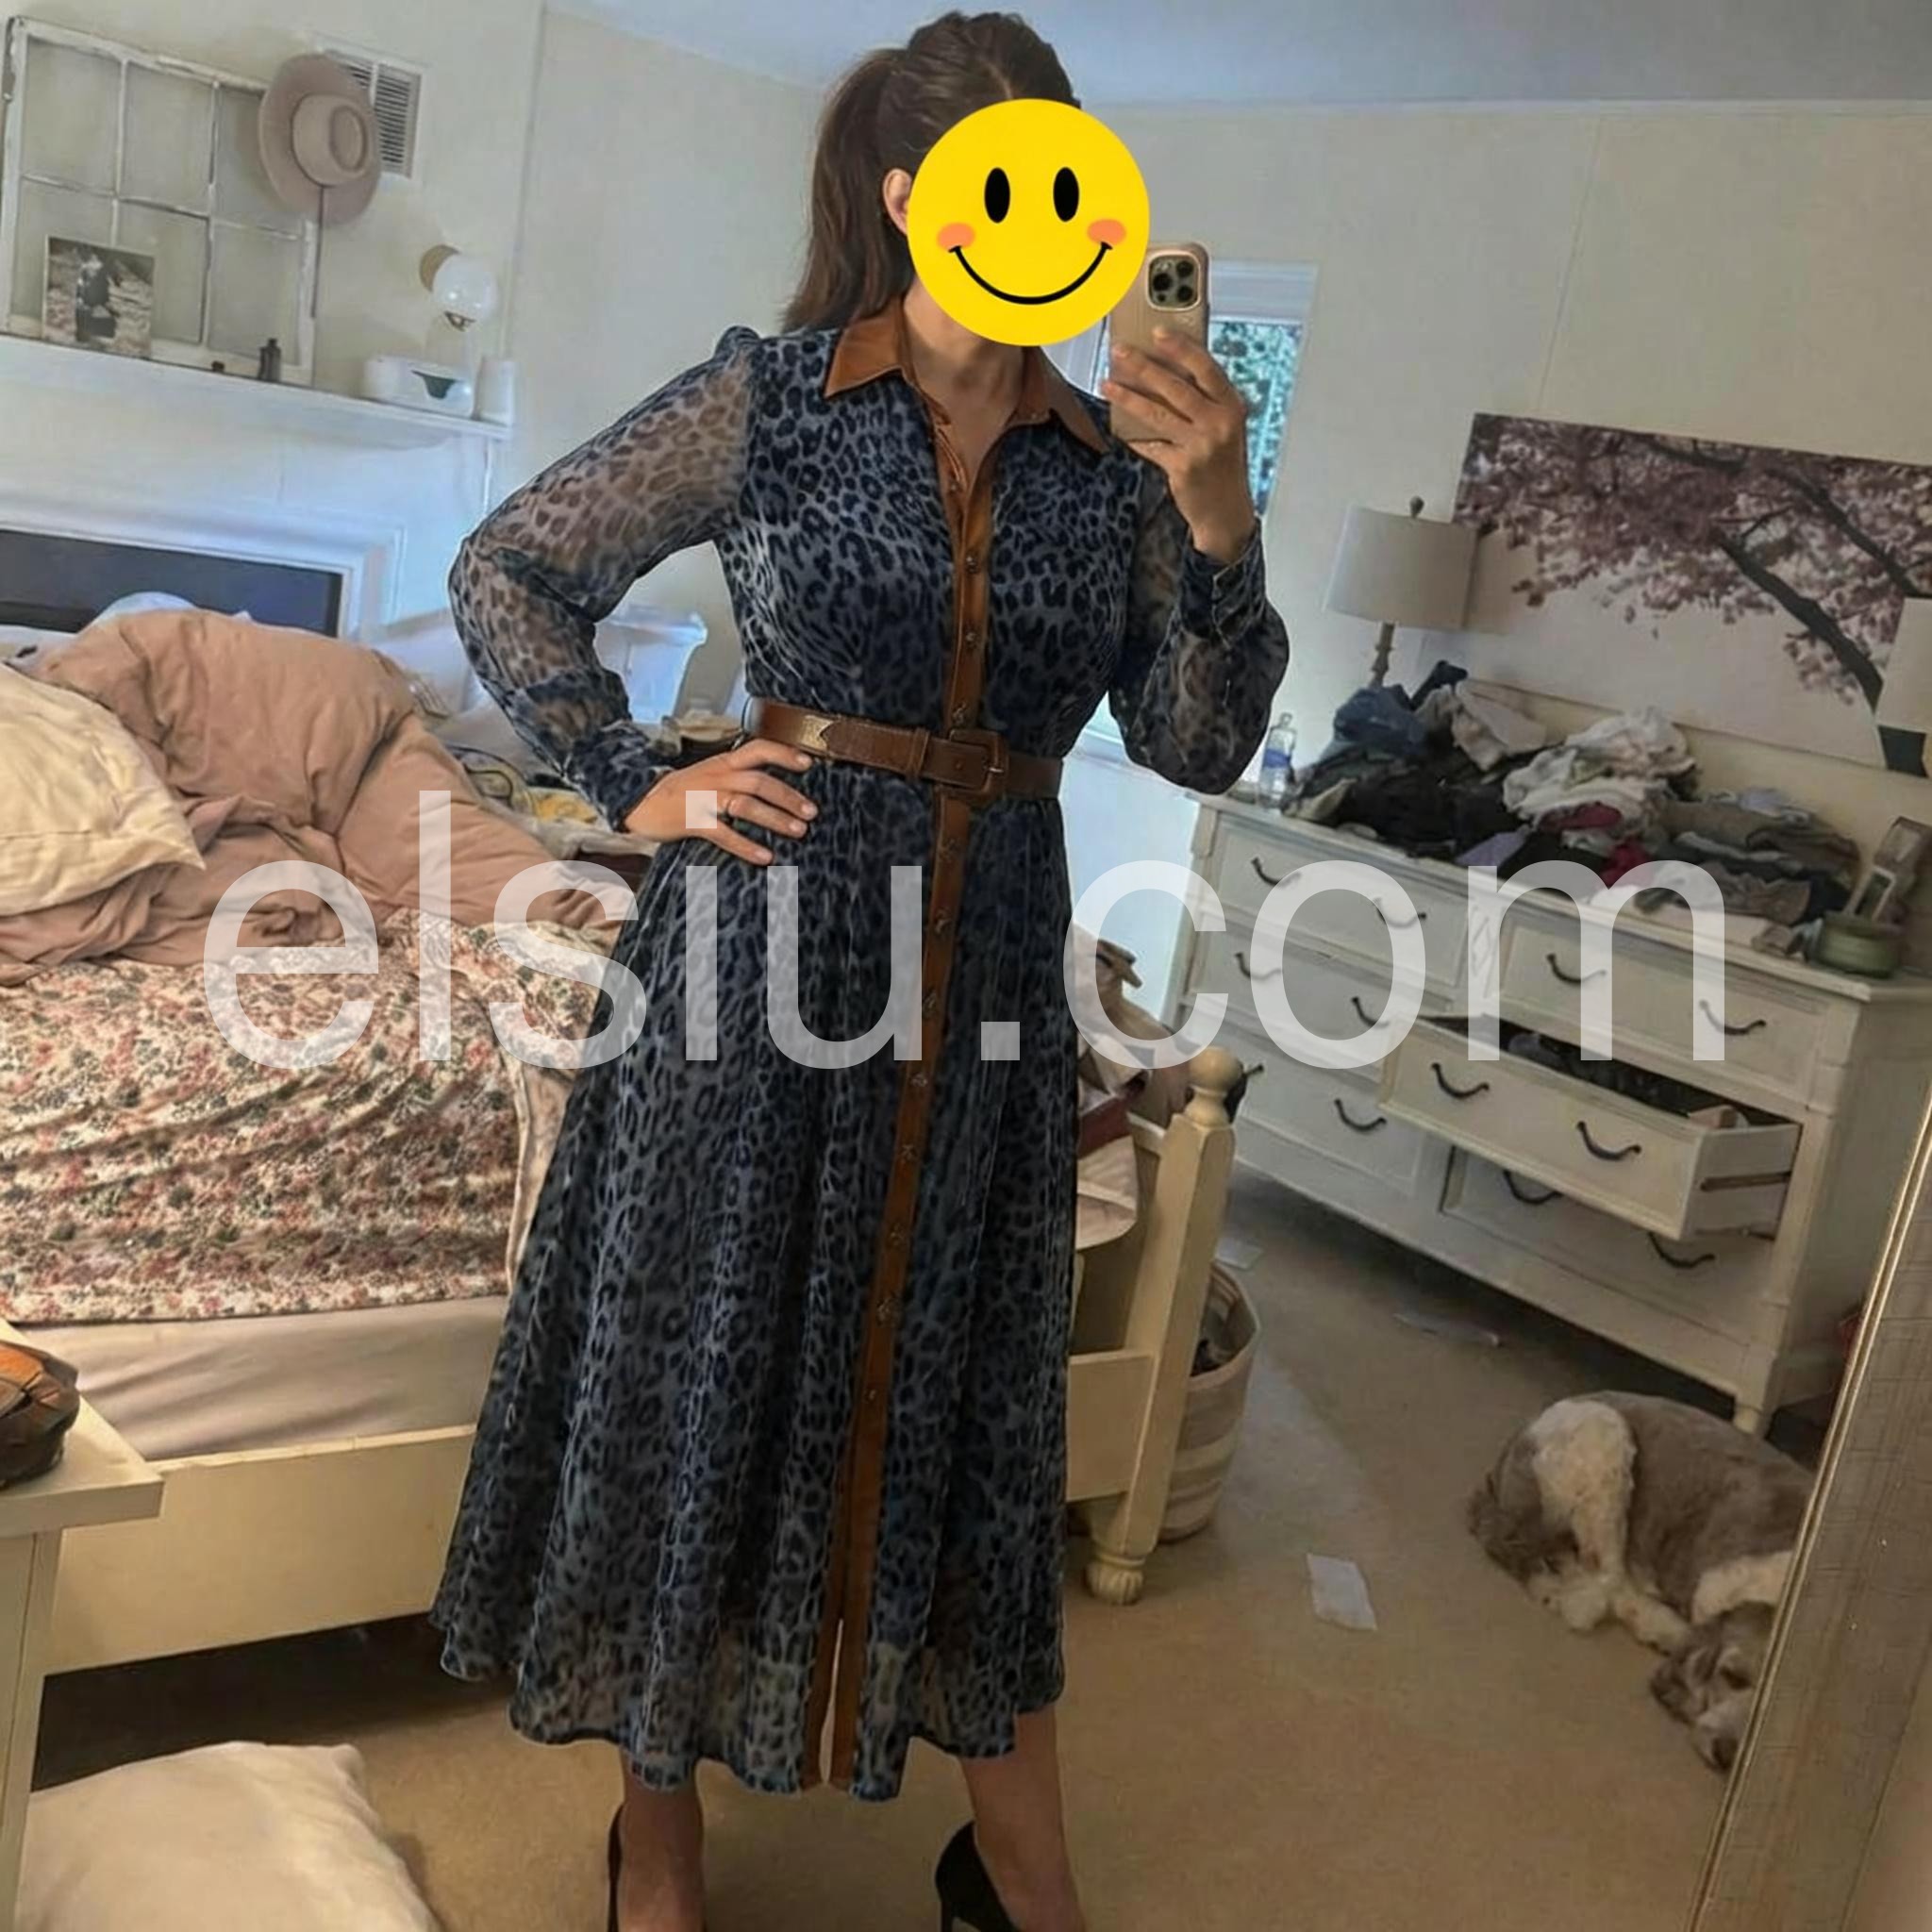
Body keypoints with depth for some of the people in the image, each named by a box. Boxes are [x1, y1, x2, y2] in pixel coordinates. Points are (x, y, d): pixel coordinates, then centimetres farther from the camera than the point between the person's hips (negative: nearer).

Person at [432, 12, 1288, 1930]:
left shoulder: (1109, 470, 5)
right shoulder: (768, 400, -4)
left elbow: (1199, 744, 1)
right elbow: (507, 573, 2)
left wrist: (1219, 525, -12)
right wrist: (638, 786, -5)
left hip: (992, 963, 3)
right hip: (770, 941, -3)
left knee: (968, 1389, 12)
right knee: (702, 1364, 9)